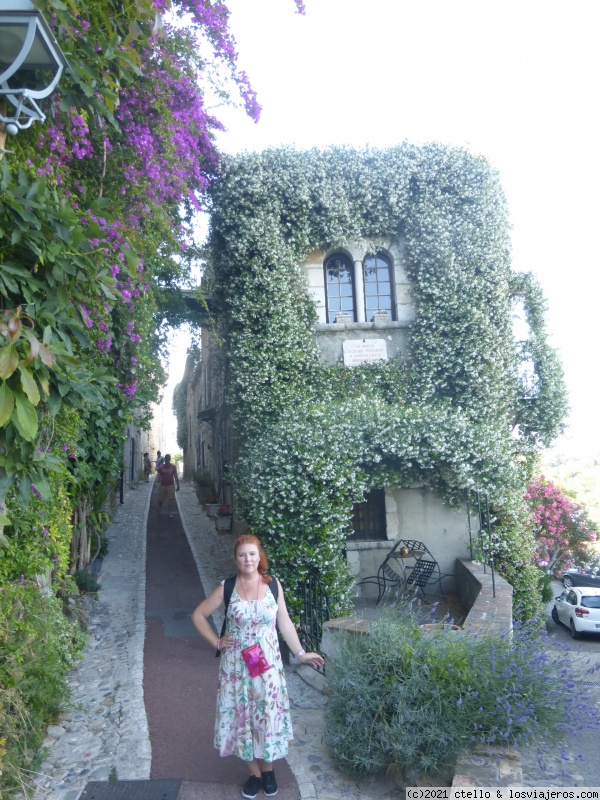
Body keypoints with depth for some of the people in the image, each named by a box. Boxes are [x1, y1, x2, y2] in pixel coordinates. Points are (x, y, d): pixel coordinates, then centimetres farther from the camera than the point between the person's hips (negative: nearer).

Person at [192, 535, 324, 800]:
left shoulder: (273, 585, -5)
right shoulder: (226, 588, -8)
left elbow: (285, 622, 2)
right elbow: (198, 615, 2)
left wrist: (300, 653, 2)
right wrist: (217, 642, -3)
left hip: (268, 662, 0)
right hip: (237, 664, 0)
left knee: (268, 713, 9)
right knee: (242, 714, 9)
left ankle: (268, 769, 31)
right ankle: (254, 772, 28)